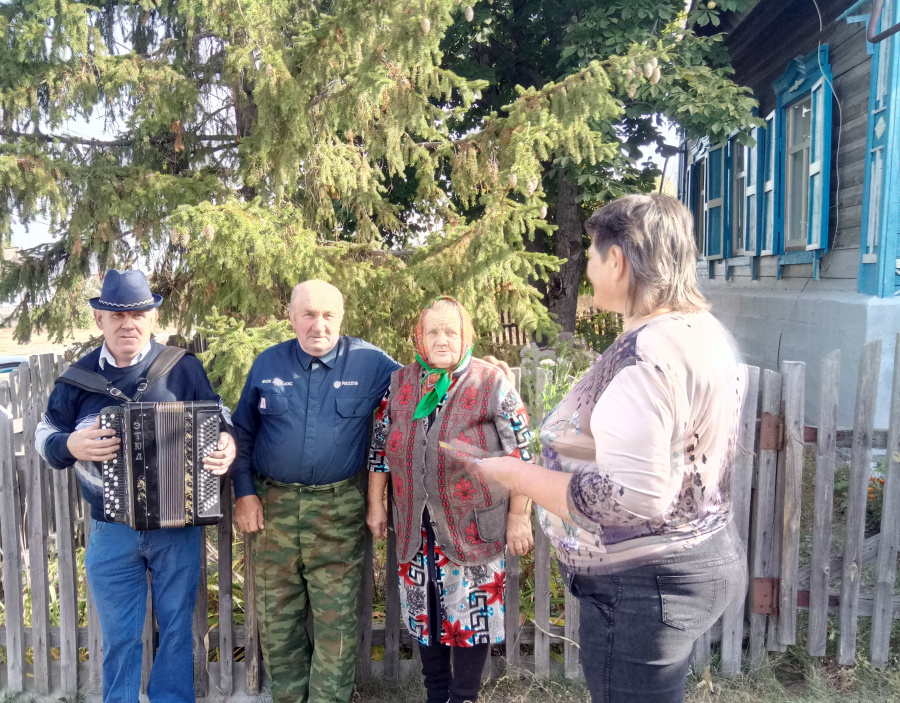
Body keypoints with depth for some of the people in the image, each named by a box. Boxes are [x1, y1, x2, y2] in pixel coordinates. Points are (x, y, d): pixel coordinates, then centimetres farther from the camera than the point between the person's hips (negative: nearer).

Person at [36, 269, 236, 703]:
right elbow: (45, 435, 8)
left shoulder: (183, 368, -4)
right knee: (119, 637, 14)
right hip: (110, 531, 1)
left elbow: (219, 422, -1)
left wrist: (227, 447, -24)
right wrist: (71, 445, -14)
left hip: (178, 525, -1)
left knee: (176, 629, 13)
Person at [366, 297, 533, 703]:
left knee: (471, 610, 5)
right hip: (416, 525, 4)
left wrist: (519, 517, -8)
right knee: (423, 610, 14)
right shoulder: (400, 383, 5)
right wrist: (375, 504, 10)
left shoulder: (492, 384, -8)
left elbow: (520, 455, -7)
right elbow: (380, 447, 11)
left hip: (473, 525, -4)